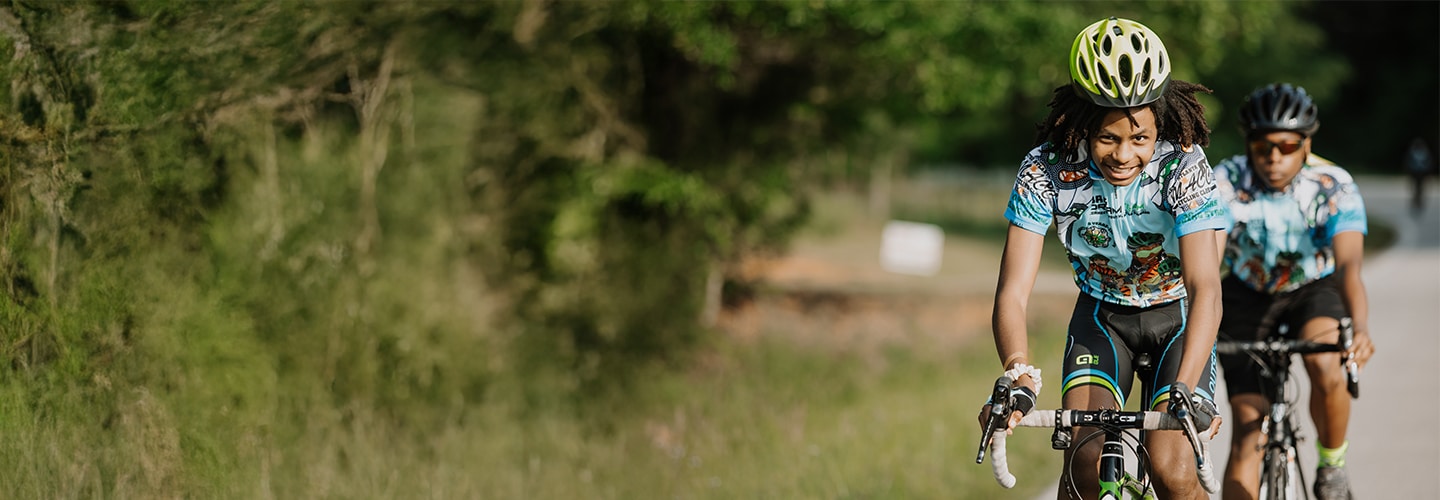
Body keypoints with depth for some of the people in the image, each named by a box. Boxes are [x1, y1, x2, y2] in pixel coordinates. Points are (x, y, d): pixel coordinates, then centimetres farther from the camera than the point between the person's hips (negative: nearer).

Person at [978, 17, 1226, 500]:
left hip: (1178, 315, -2)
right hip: (1102, 316, 2)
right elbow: (1013, 292, -29)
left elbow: (1206, 288, -39)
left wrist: (1183, 392, -54)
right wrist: (1019, 382, -48)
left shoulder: (1184, 168, -30)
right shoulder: (1045, 170, -25)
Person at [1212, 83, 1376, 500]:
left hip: (1315, 288, -1)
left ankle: (1333, 467, -6)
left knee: (1326, 368, -32)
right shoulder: (1225, 182, -26)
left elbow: (1348, 264, -40)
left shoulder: (1334, 188, -27)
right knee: (1247, 432, -9)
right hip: (1247, 294, 1)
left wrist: (1359, 327, -58)